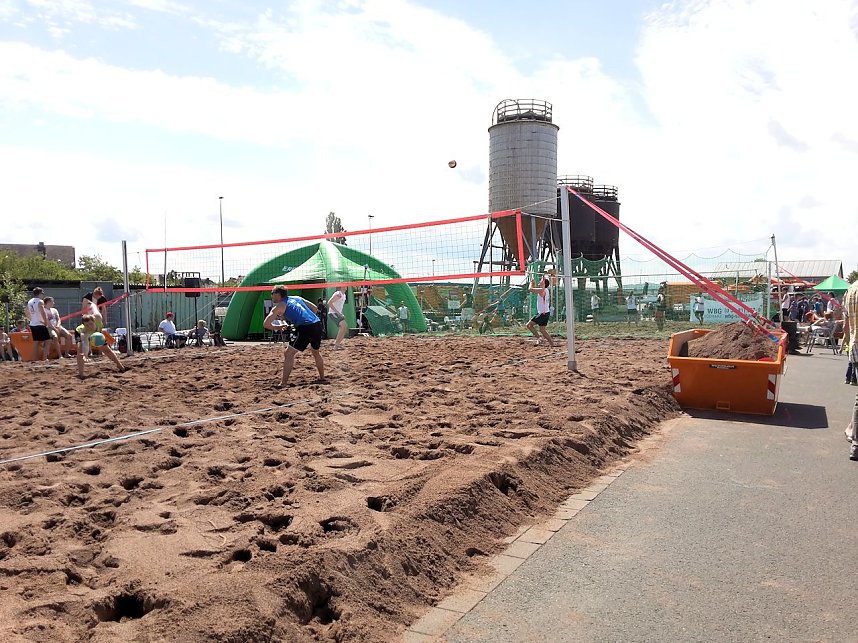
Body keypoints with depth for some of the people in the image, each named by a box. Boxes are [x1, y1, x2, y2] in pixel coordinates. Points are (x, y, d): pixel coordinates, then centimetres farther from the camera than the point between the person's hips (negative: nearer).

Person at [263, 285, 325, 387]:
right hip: (317, 324, 7)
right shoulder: (297, 298, 24)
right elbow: (315, 308, 24)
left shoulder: (279, 306, 7)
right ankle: (322, 377, 38)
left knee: (288, 354, 2)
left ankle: (283, 383, -4)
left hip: (305, 328, -7)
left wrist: (278, 327, 16)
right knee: (316, 352, 29)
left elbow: (266, 324, 1)